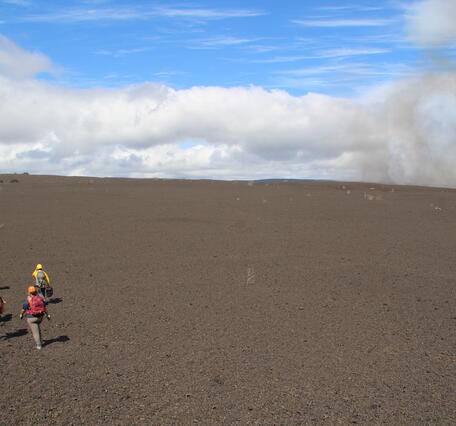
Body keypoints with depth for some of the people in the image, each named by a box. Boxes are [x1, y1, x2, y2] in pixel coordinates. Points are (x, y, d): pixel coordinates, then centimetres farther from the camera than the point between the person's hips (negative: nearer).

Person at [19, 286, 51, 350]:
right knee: (37, 326, 29)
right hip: (40, 316, 5)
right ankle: (40, 340, 32)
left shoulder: (28, 300, -15)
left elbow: (23, 309, -4)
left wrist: (21, 315, 15)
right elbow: (45, 308, 5)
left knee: (35, 331, 4)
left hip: (31, 318, -5)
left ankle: (39, 345, 6)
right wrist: (47, 315, 14)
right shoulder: (40, 298, -1)